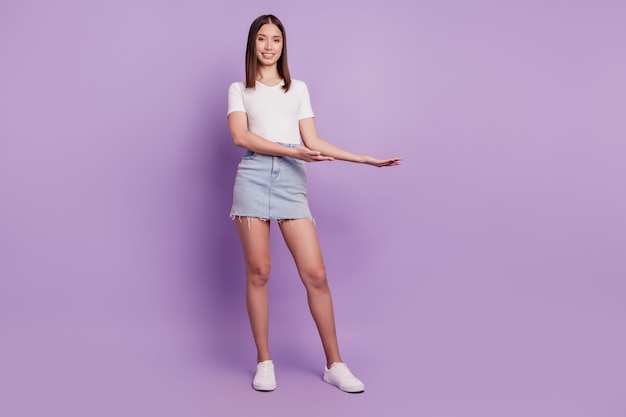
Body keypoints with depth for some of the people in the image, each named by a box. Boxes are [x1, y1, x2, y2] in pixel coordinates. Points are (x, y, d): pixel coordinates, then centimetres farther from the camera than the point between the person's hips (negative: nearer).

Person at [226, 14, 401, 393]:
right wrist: (291, 151, -15)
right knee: (258, 272, -1)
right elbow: (240, 136, -4)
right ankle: (264, 362, 12)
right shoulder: (240, 90, 14)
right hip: (254, 177, -1)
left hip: (291, 180, 1)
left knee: (315, 274, -5)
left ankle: (335, 364, 5)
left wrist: (367, 159, 9)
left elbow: (313, 142, 14)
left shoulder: (299, 89, 21)